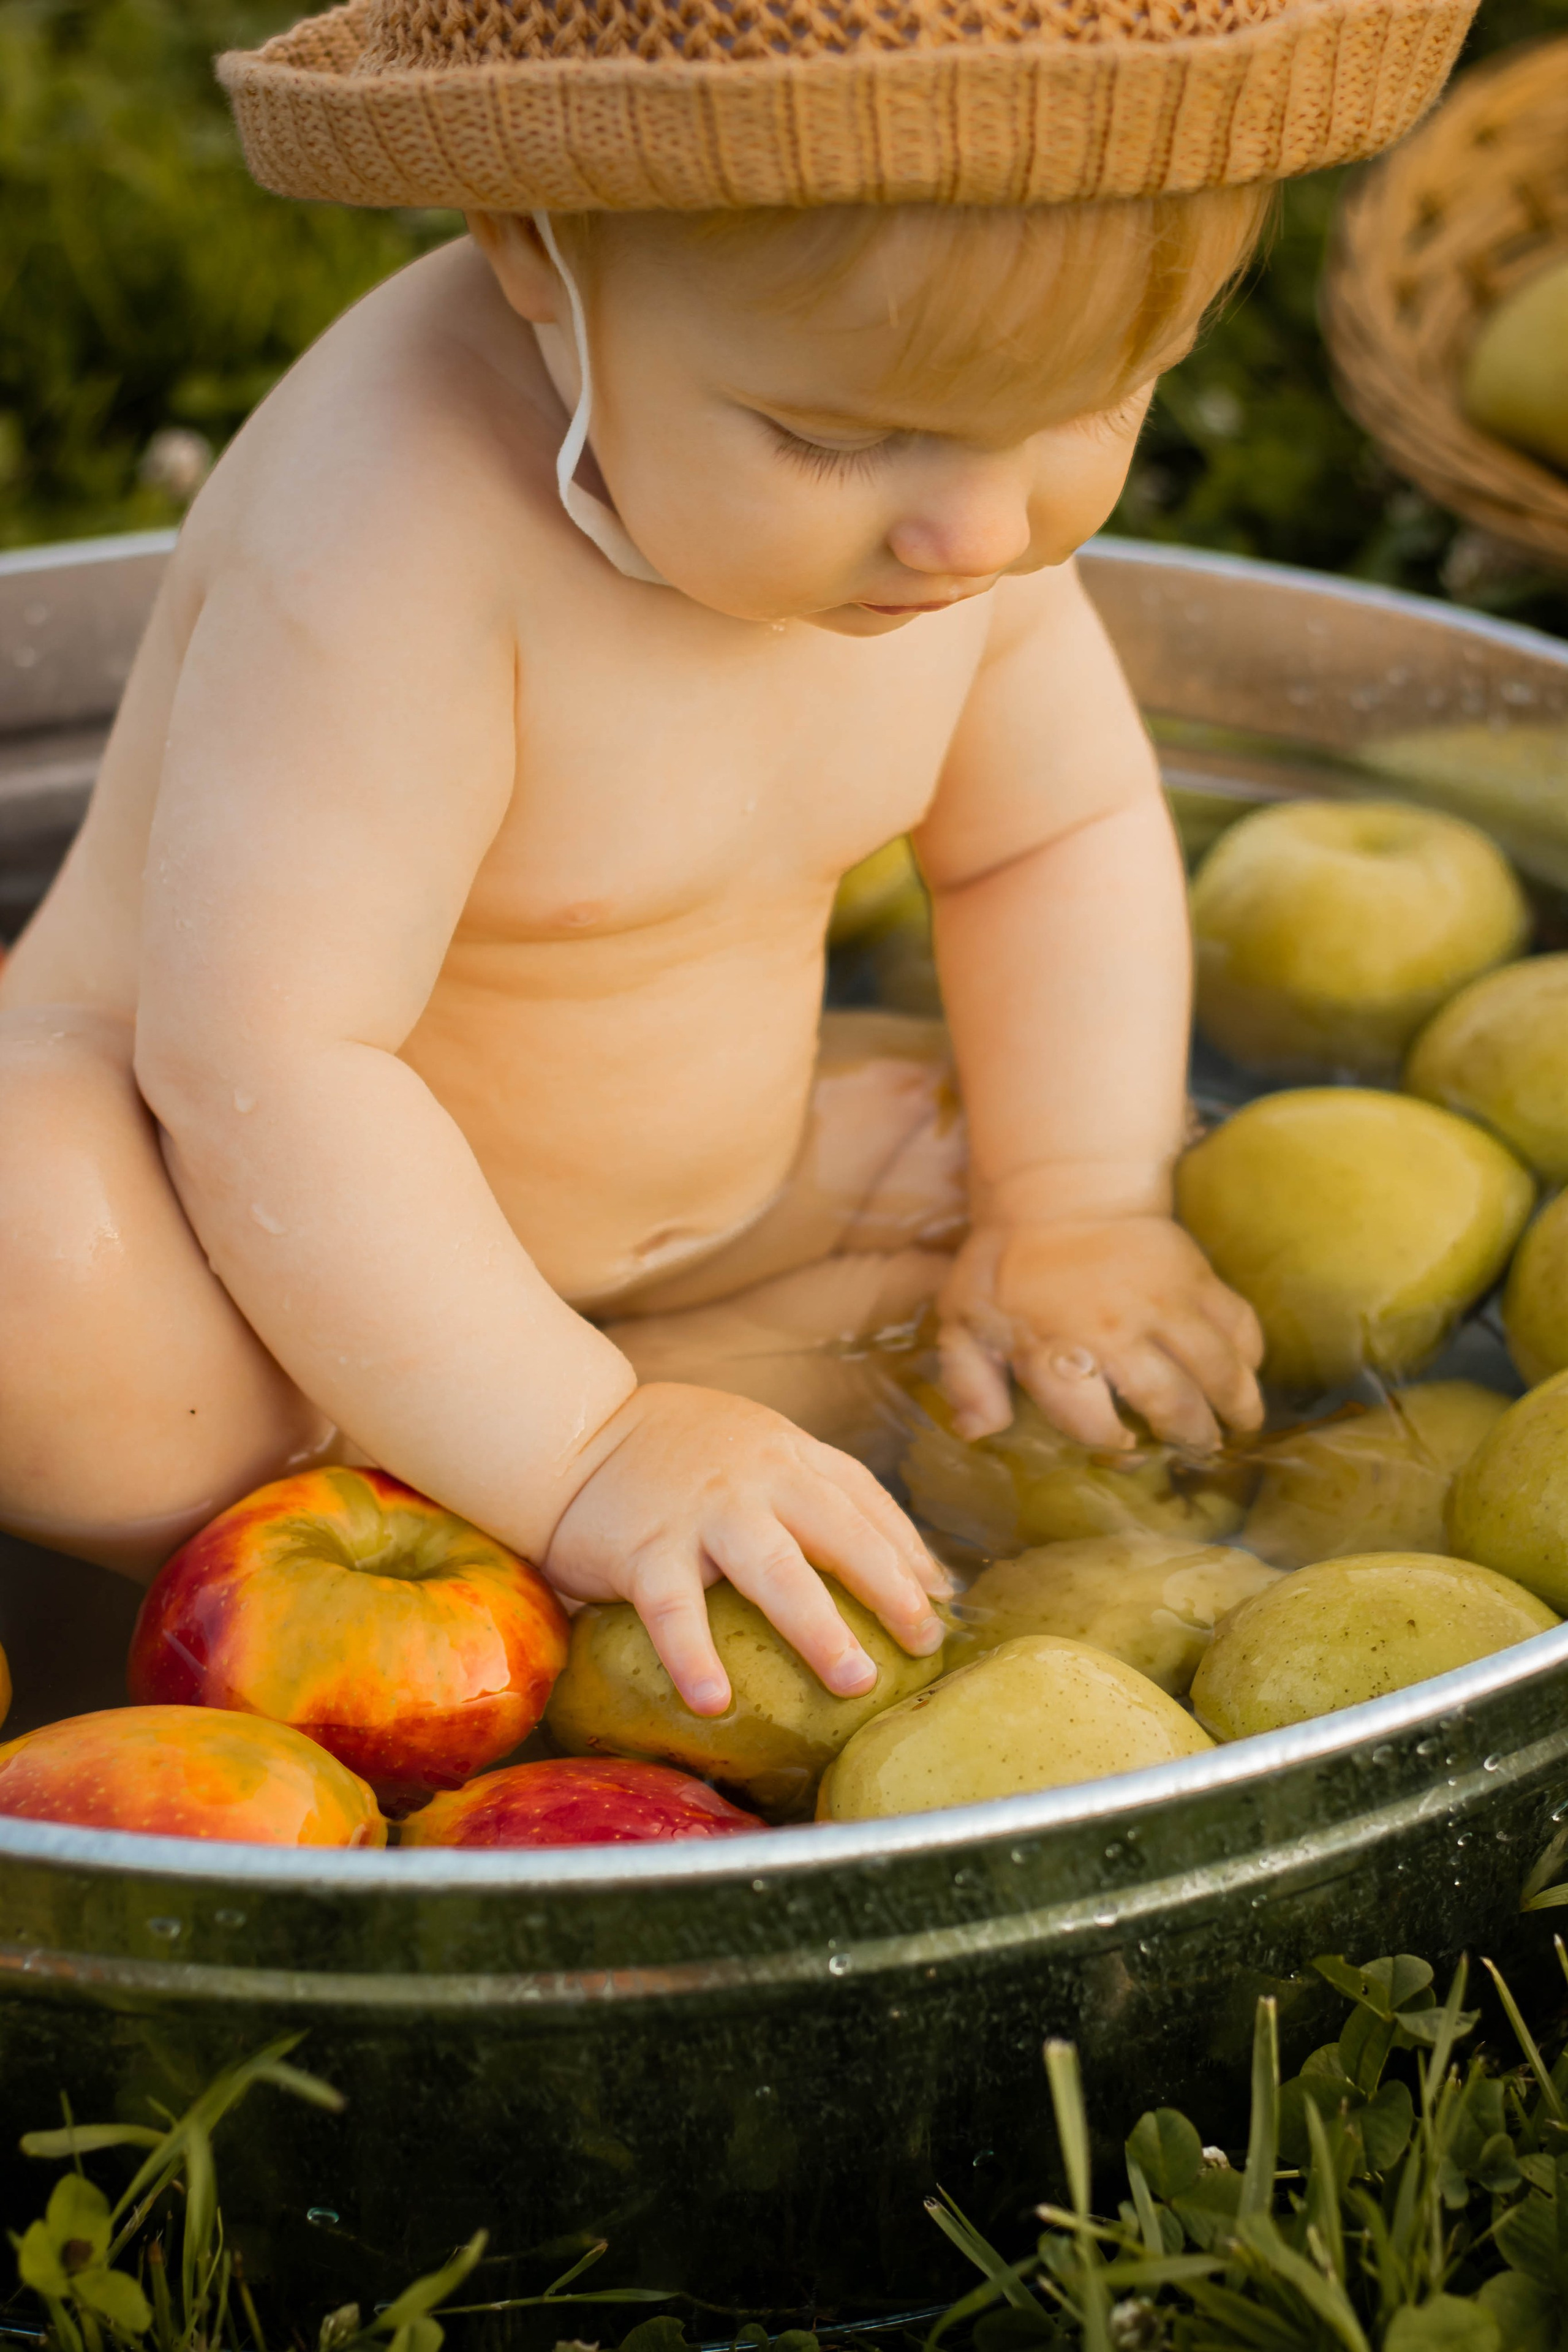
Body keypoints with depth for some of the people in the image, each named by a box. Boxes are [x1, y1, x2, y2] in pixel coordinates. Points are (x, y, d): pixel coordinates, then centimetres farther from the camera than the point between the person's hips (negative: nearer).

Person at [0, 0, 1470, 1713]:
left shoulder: (974, 486, -12)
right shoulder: (395, 535, -35)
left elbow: (1055, 833, 5)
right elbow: (263, 1059, -37)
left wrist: (1076, 1217, -6)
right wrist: (579, 1453, -37)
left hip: (681, 1195, 7)